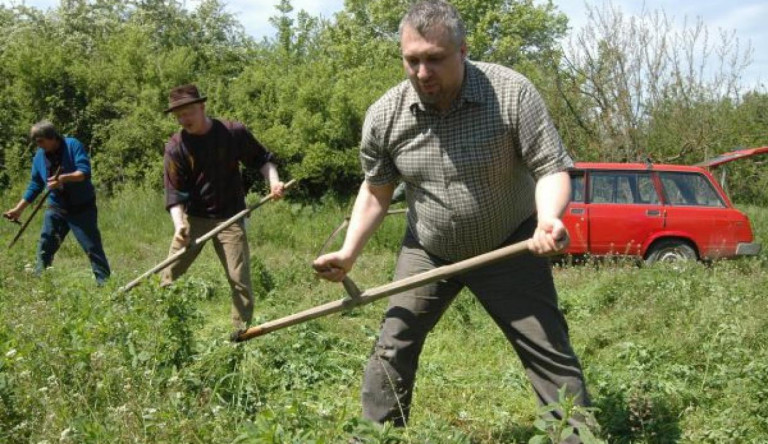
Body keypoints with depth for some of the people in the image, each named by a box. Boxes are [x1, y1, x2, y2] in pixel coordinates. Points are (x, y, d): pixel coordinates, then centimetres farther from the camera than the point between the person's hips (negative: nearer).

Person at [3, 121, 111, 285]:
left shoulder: (73, 145, -12)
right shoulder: (39, 156, 3)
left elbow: (85, 172, -21)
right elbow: (35, 185, 11)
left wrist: (63, 178, -36)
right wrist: (19, 209, 9)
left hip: (82, 207, -5)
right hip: (56, 209, 5)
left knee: (92, 247, -4)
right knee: (45, 246, 5)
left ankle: (104, 282, 1)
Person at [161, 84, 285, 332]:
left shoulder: (234, 133, -7)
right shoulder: (176, 147, -7)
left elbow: (261, 159, 5)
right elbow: (174, 191, -11)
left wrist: (273, 181, -14)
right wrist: (179, 224, -27)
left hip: (230, 218, -1)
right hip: (193, 218, 1)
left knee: (240, 280, -1)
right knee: (168, 277, 4)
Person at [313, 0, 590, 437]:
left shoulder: (512, 93, -23)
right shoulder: (384, 115, -12)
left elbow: (552, 168, -20)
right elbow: (376, 190, 3)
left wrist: (549, 220, -41)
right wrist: (350, 253, -8)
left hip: (508, 249, -3)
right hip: (427, 251, 3)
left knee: (550, 352, -1)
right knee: (392, 348, 7)